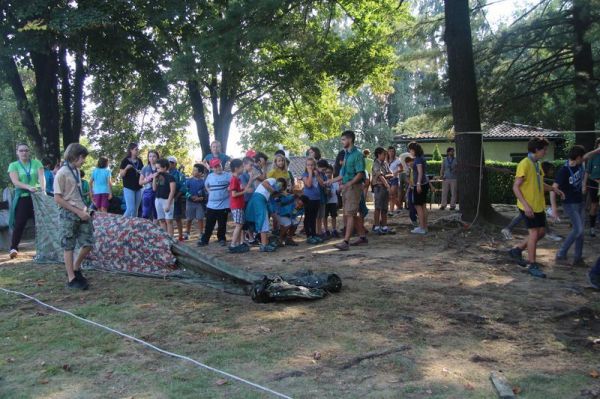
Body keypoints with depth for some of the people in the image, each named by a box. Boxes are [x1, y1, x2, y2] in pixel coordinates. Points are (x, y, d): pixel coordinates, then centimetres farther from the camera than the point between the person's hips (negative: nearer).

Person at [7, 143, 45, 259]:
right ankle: (13, 247, 2)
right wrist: (29, 187, -27)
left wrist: (43, 189, -26)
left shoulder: (36, 163, 6)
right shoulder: (13, 165, 3)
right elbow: (15, 182, -10)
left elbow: (41, 177, -7)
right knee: (19, 223, -6)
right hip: (22, 197, -1)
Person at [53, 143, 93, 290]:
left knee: (88, 243, 5)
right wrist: (77, 211, -16)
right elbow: (58, 199, -14)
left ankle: (76, 269, 25)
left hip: (81, 213, 7)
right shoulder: (62, 173, -12)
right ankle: (72, 279, 9)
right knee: (69, 247, 1)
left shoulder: (76, 171, 11)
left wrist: (84, 209, 6)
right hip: (68, 215, -7)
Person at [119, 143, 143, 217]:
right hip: (128, 188, -5)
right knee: (131, 209, -13)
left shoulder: (139, 161, 10)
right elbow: (121, 175, -6)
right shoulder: (125, 161, -4)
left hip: (138, 188, 6)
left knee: (136, 209, 7)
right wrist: (126, 168, -23)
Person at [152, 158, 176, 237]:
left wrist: (168, 204, -18)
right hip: (158, 200, 7)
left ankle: (170, 238, -4)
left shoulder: (170, 177, -10)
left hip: (167, 200, -7)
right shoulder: (158, 176, 10)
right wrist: (154, 178, 1)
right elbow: (154, 189, 12)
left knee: (168, 221, -6)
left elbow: (172, 191, -14)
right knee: (161, 220, 9)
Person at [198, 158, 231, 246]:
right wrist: (210, 192, 10)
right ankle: (204, 239, 17)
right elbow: (206, 185, 24)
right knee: (209, 224, 9)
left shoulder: (227, 175, -8)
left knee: (222, 224, 8)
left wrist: (228, 190, -12)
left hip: (223, 205, -3)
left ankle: (221, 239, 23)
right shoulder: (210, 176, 7)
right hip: (211, 205, 3)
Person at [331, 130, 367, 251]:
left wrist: (347, 184, -25)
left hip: (354, 187, -9)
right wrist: (333, 180, 21)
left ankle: (346, 241, -15)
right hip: (346, 187, 9)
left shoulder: (357, 155, -12)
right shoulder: (346, 155, 14)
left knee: (350, 214, -12)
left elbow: (360, 174, -18)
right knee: (354, 214, 14)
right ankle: (362, 237, 25)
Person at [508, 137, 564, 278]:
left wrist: (553, 189, 8)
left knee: (541, 232, 12)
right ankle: (532, 265, 4)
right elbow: (516, 187, -18)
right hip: (529, 207, -9)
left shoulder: (537, 164, 11)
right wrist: (526, 205, -25)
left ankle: (517, 250, 25)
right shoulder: (525, 164, -15)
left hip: (539, 206, 9)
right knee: (534, 232, -6)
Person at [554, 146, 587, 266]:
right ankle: (561, 255, -2)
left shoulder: (579, 165, -2)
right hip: (570, 204, -7)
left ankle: (578, 258, 17)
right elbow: (554, 188, -27)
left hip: (580, 202, 7)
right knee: (578, 230, -13)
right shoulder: (563, 171, -23)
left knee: (580, 230, 9)